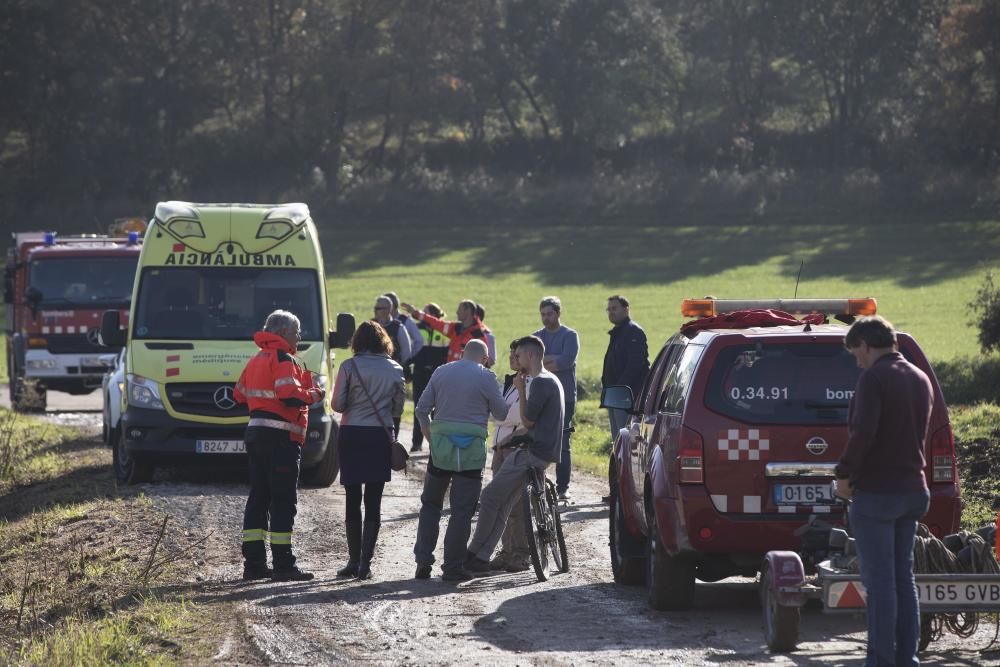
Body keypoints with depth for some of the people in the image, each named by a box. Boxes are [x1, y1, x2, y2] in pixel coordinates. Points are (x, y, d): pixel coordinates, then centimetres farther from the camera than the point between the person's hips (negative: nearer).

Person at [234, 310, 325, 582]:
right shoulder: (283, 360, -12)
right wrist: (314, 395, -6)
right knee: (283, 501, -6)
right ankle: (283, 565, -8)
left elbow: (239, 394, 23)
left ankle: (253, 562, 12)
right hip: (281, 437, -9)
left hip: (255, 433, 9)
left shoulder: (256, 359, 17)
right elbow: (291, 395, -23)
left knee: (258, 498, 12)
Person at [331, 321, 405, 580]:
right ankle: (366, 561, -4)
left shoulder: (349, 367, -6)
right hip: (381, 435, 1)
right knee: (373, 502, 3)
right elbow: (398, 408, 5)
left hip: (352, 435, -1)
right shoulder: (394, 369, 2)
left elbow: (338, 405, -6)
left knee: (353, 500, 7)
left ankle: (354, 560, 7)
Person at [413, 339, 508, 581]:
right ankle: (452, 567, 0)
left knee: (430, 504, 15)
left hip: (440, 444, 3)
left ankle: (423, 559, 5)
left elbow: (421, 410, 6)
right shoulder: (486, 377, -4)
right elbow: (501, 413, 3)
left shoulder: (441, 372, 8)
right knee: (462, 511, 1)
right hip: (472, 448, -3)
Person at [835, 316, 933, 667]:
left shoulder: (874, 378, -13)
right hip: (912, 489, 8)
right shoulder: (920, 379, 14)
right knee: (903, 576, 13)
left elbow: (863, 432, -22)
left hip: (876, 491, -8)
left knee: (879, 579, -5)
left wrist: (845, 473, -12)